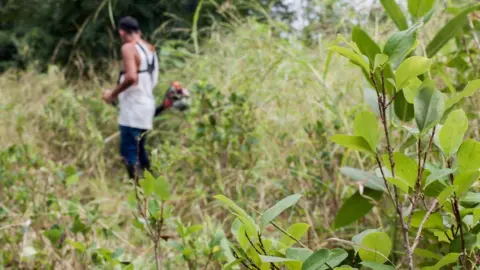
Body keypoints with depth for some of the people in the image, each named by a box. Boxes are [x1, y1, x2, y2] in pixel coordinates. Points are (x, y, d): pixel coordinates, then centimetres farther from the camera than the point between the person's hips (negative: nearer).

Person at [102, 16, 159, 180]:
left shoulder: (129, 47, -12)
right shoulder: (150, 48, 13)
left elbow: (131, 77, -26)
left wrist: (113, 93, -13)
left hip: (133, 109, -9)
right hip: (146, 106, 9)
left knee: (129, 154, -6)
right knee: (139, 151, 18)